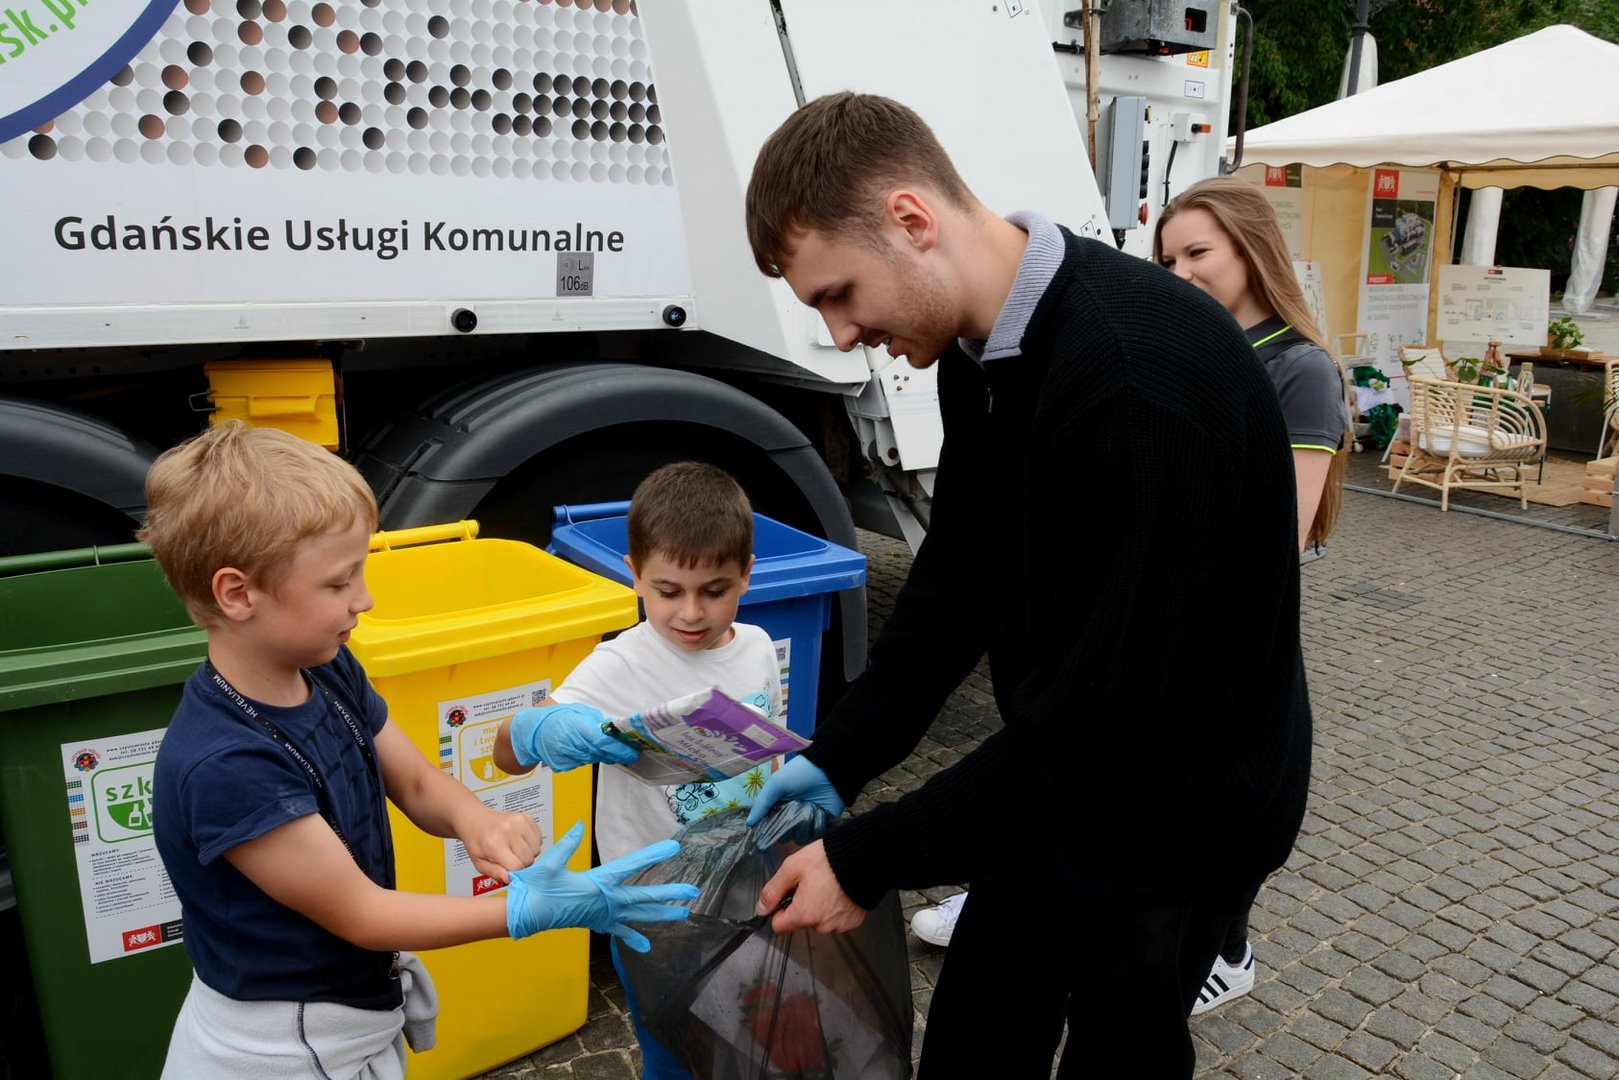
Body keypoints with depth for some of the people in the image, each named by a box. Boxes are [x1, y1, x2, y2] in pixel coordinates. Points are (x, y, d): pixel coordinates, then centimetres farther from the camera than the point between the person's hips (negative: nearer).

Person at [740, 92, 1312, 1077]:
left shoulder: (1139, 376, -33)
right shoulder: (979, 348, -4)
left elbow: (1095, 711, -31)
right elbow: (956, 577, 5)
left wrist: (868, 862, -22)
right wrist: (835, 761, -1)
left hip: (1180, 806, -8)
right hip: (1063, 774, 8)